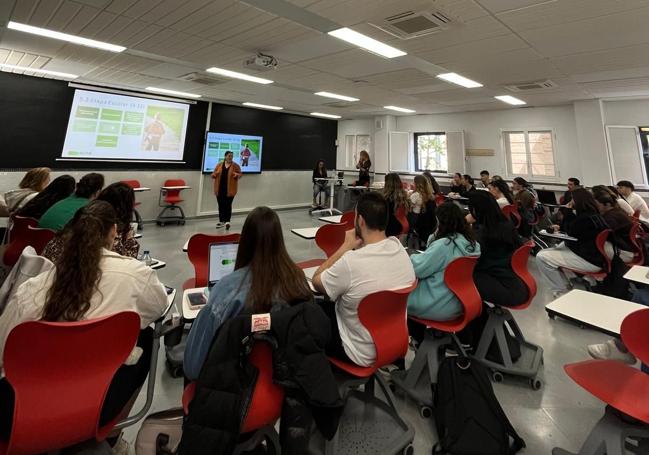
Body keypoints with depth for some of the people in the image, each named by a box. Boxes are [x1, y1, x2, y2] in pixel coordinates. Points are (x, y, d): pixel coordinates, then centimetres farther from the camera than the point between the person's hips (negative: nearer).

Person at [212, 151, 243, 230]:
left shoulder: (235, 165, 0)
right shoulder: (219, 165, 6)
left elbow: (240, 174, 1)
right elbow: (213, 174, 10)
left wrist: (237, 175, -20)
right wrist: (214, 174, -13)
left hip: (230, 190, -3)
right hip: (219, 189, 3)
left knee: (228, 205, -6)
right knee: (221, 205, 9)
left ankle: (227, 221, -3)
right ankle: (221, 221, 19)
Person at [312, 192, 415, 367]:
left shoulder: (351, 261, -32)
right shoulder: (399, 248, -11)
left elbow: (316, 282, -13)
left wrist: (346, 246, -12)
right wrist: (360, 245, -3)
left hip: (363, 355, -6)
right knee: (329, 305, 22)